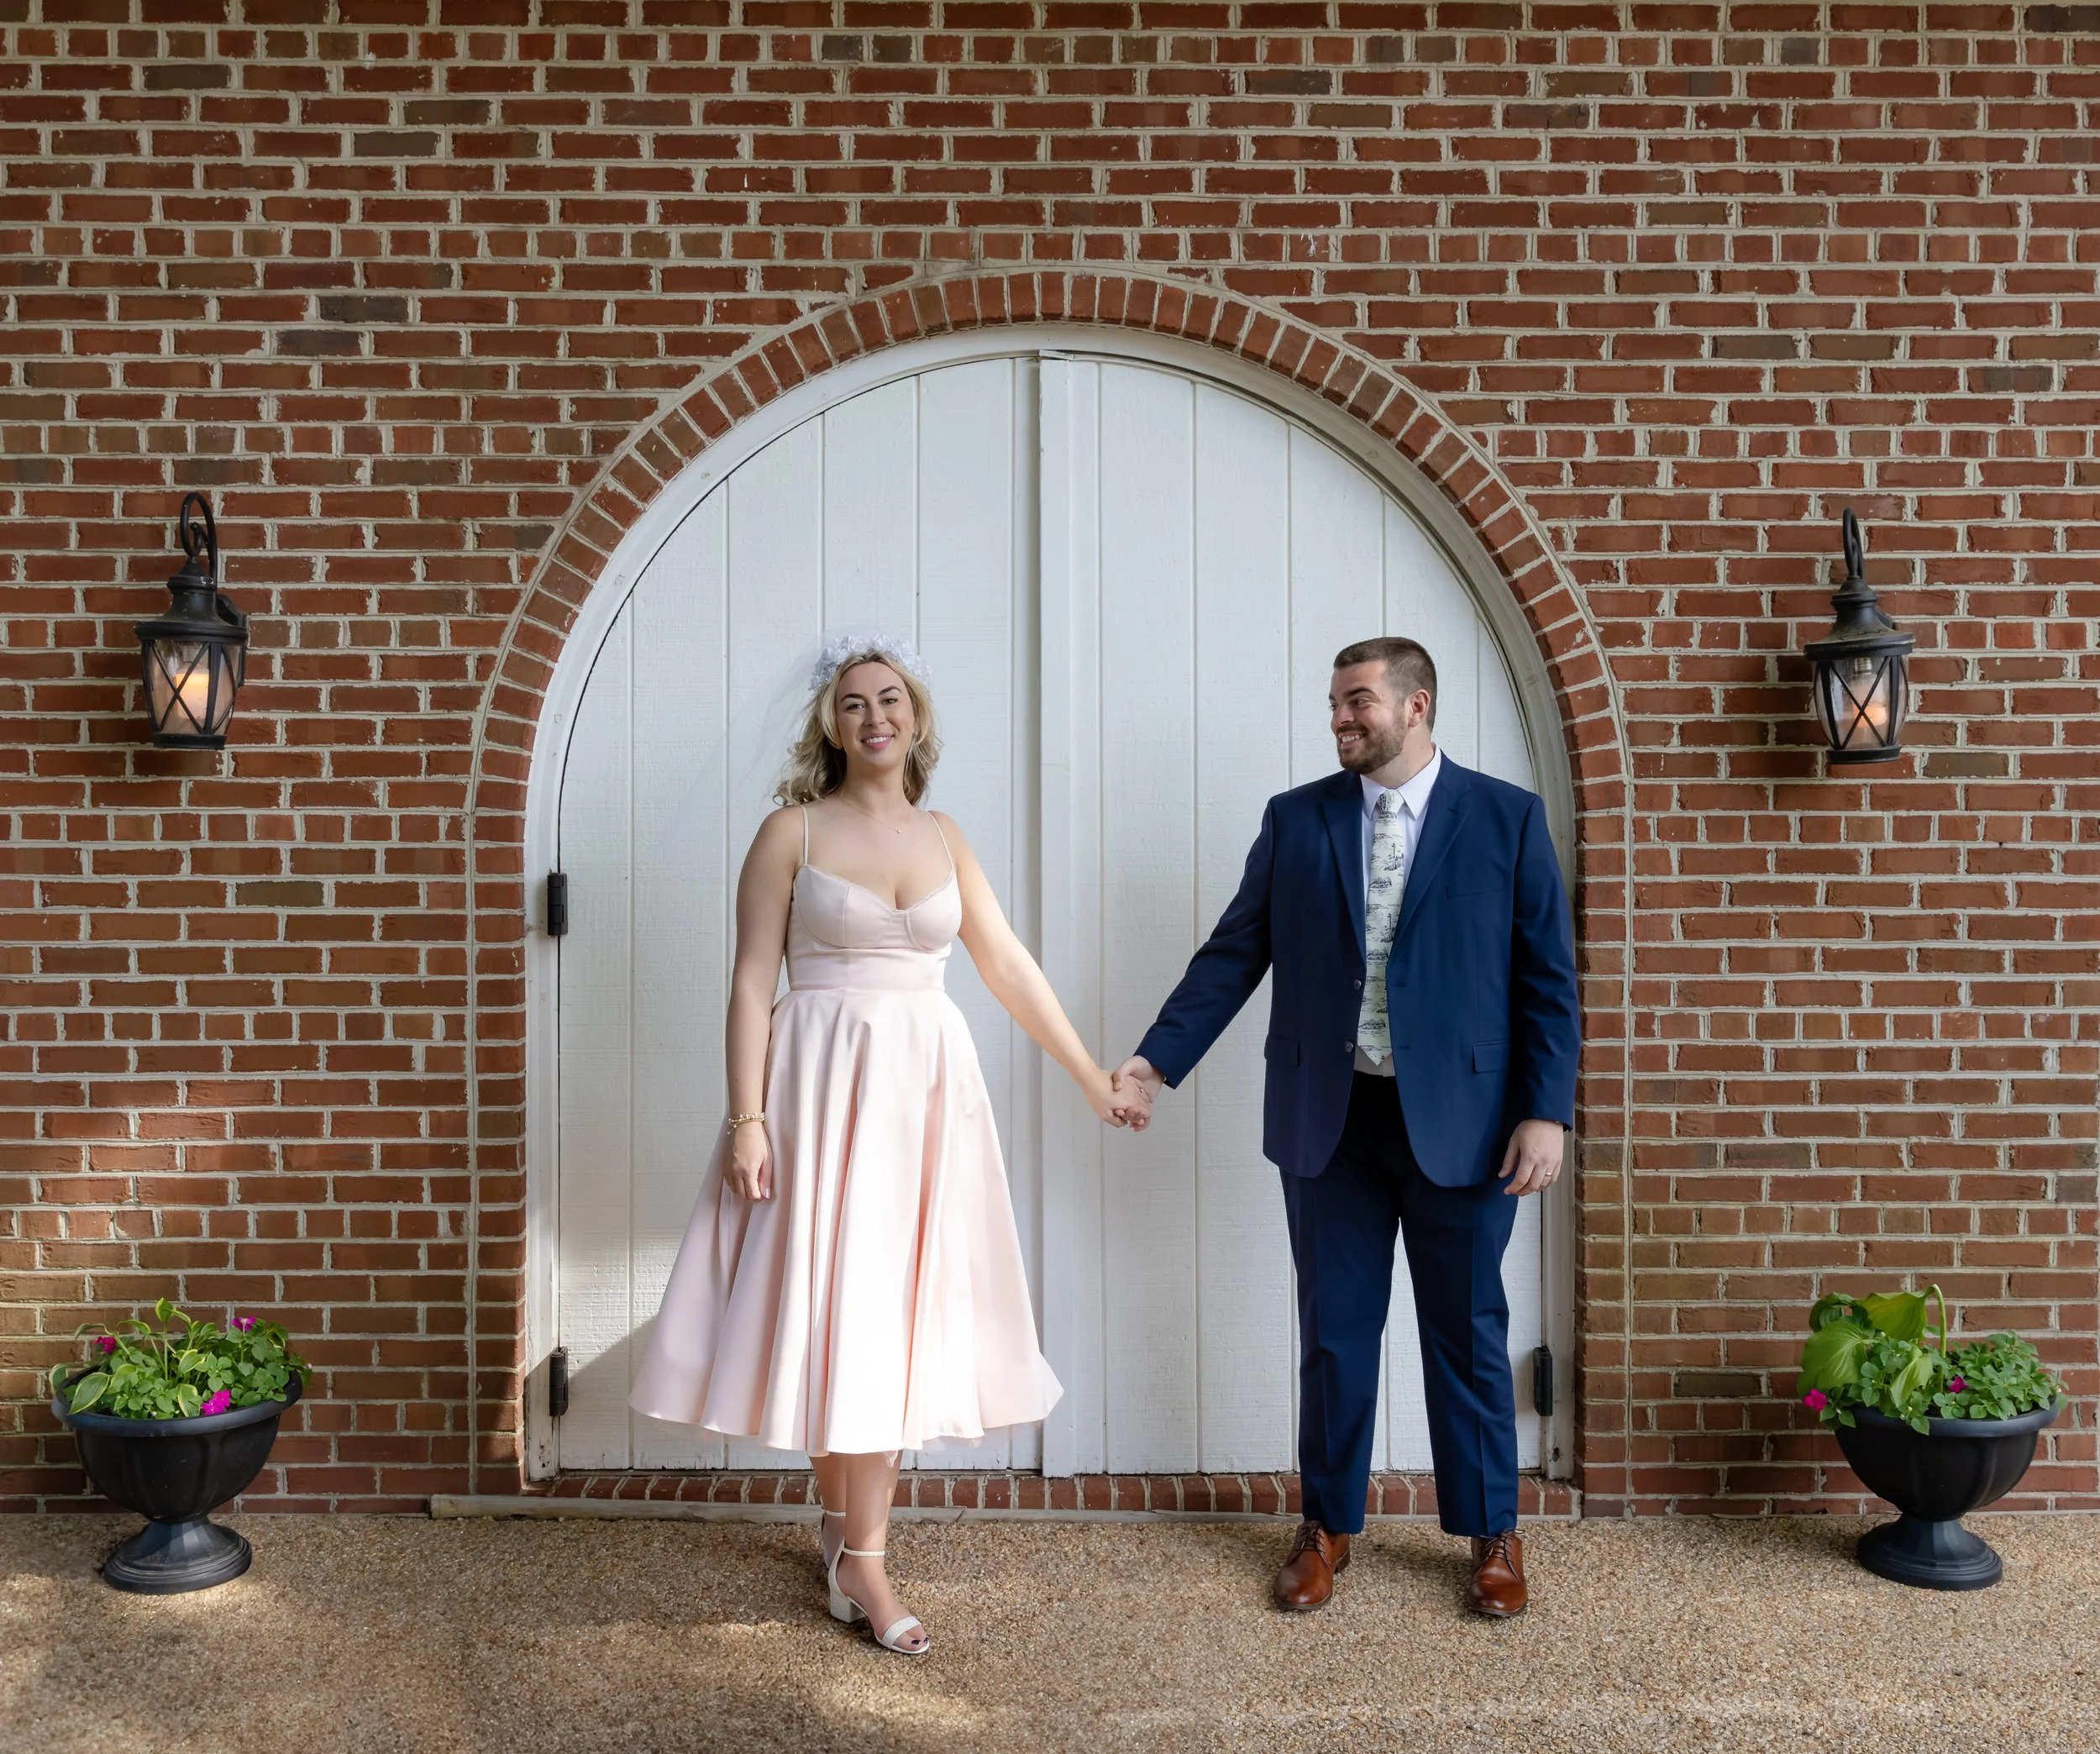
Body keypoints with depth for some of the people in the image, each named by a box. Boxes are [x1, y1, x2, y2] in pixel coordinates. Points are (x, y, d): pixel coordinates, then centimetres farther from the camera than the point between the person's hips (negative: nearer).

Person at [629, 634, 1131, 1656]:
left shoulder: (943, 838, 9)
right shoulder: (792, 831, -2)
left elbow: (1012, 969, 12)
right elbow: (751, 983, -6)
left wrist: (1092, 1077, 13)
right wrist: (748, 1120, -14)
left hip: (923, 1089, 4)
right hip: (821, 1086, -4)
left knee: (895, 1315, 7)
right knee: (830, 1308, 1)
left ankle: (854, 1549, 20)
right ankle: (853, 1546, 16)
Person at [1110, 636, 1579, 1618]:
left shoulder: (1507, 819, -1)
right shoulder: (1295, 822, 4)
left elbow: (1548, 976, -2)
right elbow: (1233, 955, 3)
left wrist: (1546, 1112, -9)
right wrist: (1157, 1061, -6)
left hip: (1460, 1121, -1)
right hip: (1330, 1120, 2)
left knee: (1468, 1333, 11)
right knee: (1335, 1332, 12)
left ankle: (1491, 1535, 30)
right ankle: (1327, 1527, 30)